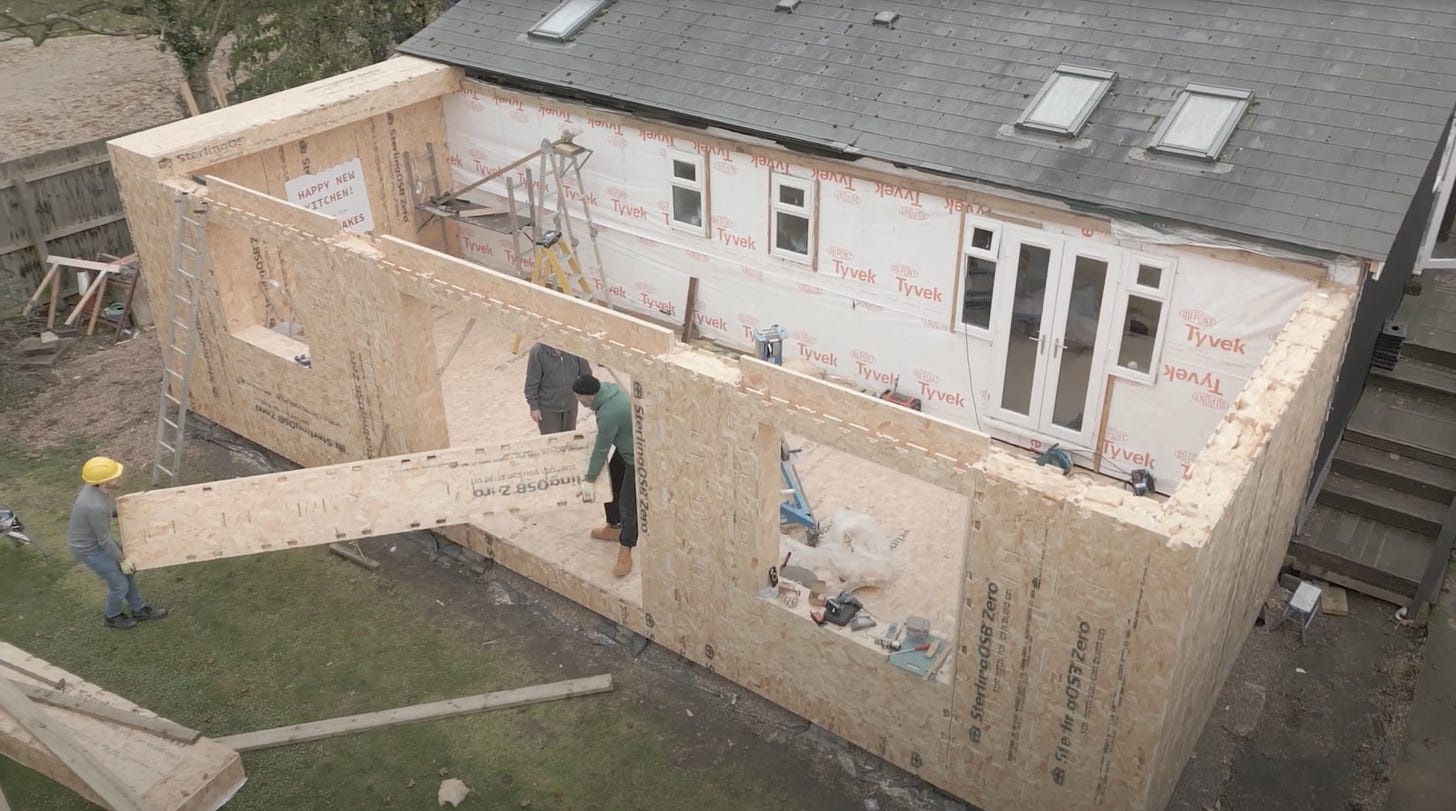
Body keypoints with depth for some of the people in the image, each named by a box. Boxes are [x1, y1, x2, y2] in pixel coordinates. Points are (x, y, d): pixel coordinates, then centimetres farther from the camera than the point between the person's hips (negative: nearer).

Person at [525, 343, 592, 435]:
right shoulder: (538, 351, -22)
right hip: (548, 407, -3)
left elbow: (586, 372, -2)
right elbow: (531, 382, -14)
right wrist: (534, 407, -10)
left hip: (570, 404, 3)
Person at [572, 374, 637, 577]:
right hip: (624, 449, 10)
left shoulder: (609, 413, -36)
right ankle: (613, 529, 42)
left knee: (628, 504, -5)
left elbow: (601, 450, -25)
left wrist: (589, 480, -14)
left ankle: (625, 554, 6)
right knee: (611, 486, 22)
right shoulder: (608, 388, -9)